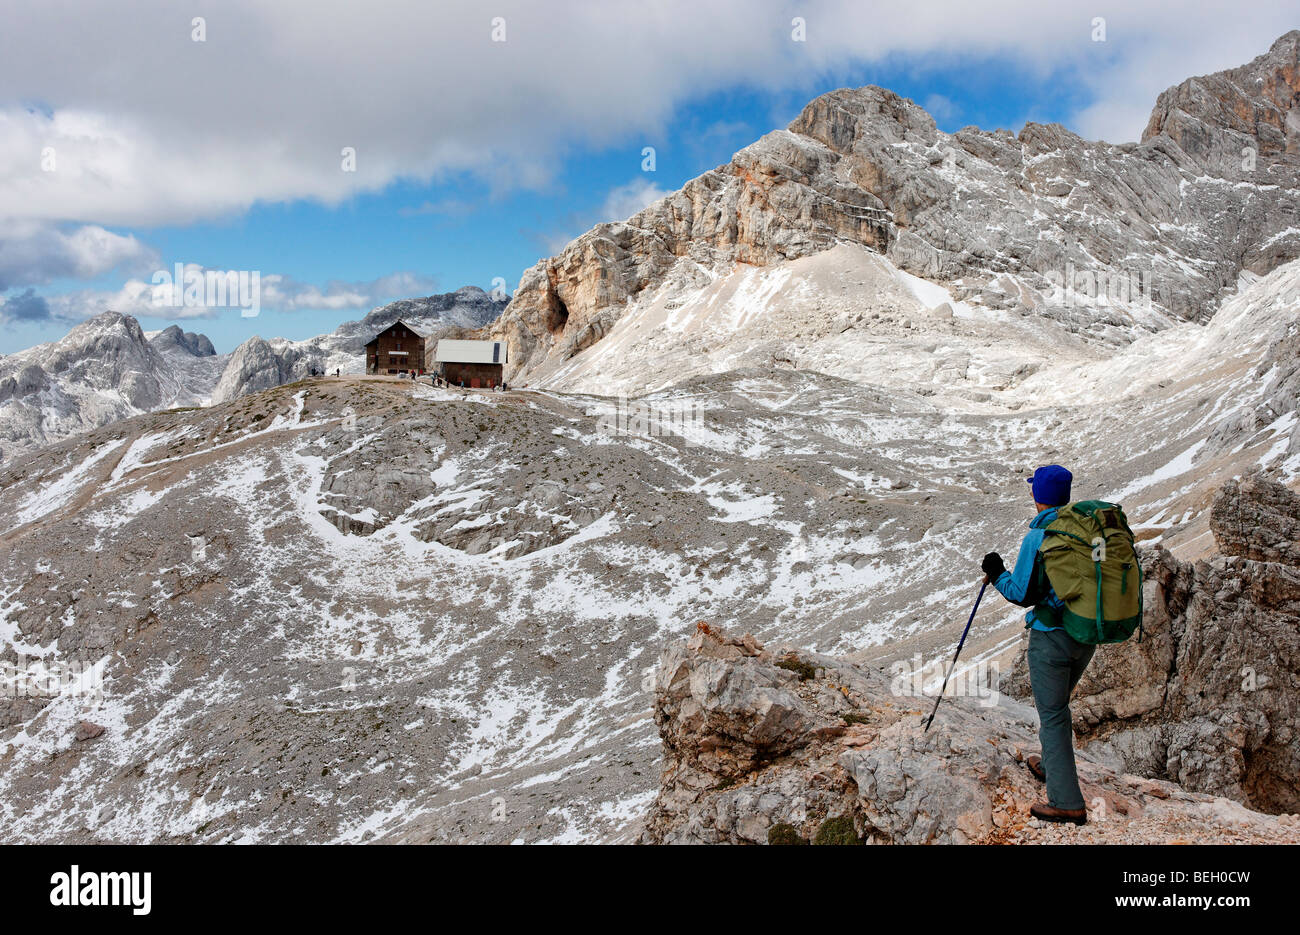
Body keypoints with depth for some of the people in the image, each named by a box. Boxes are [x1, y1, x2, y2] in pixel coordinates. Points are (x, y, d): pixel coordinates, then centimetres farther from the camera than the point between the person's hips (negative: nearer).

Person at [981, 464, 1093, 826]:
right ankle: (1050, 765, 43)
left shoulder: (1037, 537, -18)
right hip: (1087, 635, 7)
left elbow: (1023, 594, -16)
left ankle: (1067, 803, 1)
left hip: (1051, 636, -7)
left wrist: (997, 574, 0)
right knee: (1057, 703, 26)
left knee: (1052, 714, 1)